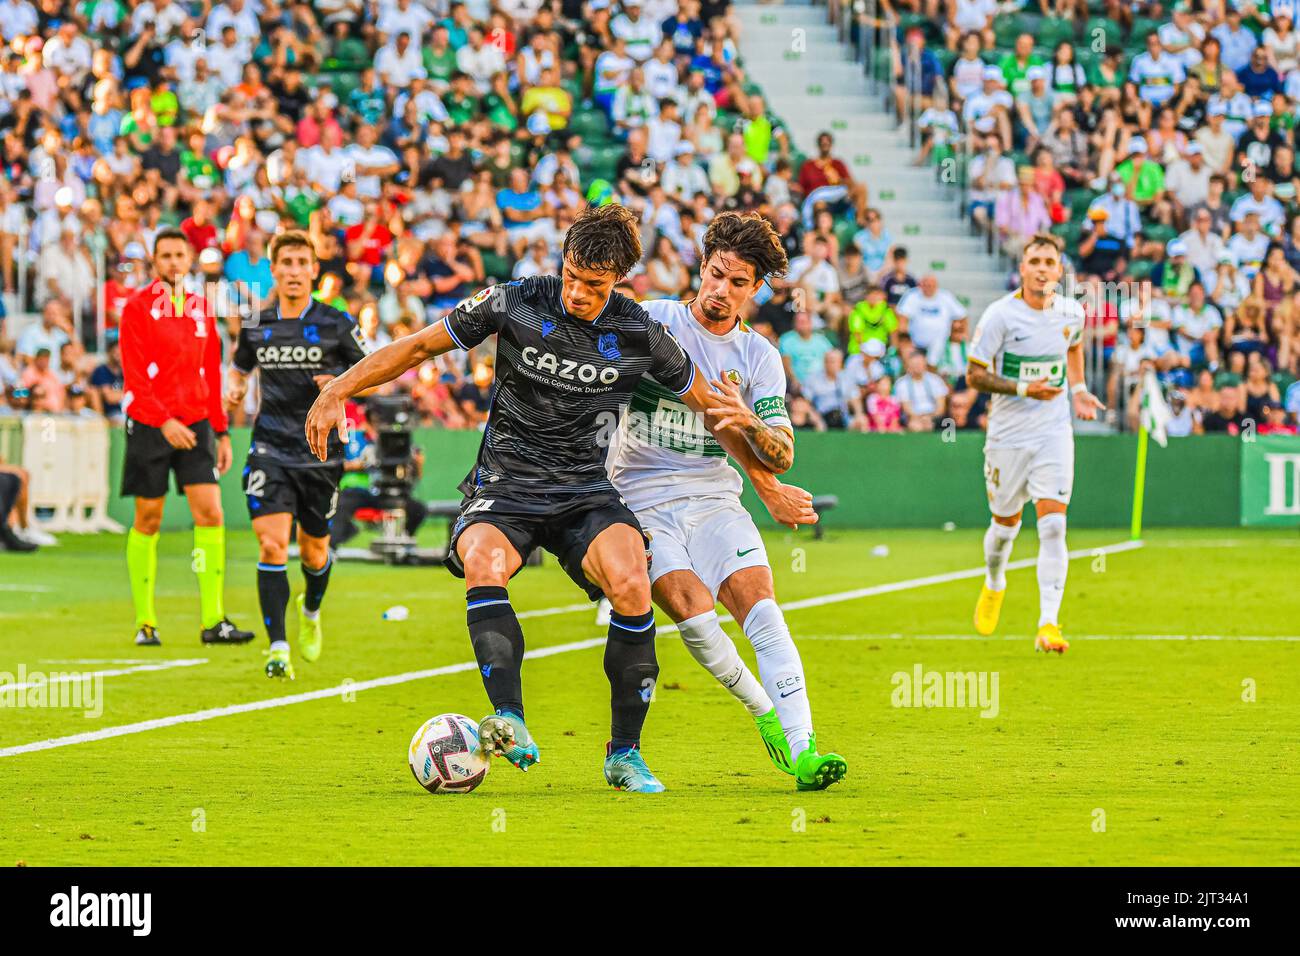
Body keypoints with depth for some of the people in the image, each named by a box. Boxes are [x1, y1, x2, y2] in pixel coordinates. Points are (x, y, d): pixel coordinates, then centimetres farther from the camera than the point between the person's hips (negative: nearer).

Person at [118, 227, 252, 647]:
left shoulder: (201, 309, 12)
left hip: (195, 424, 4)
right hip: (149, 425, -4)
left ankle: (213, 620, -9)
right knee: (148, 521, 2)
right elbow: (134, 375, -10)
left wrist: (221, 432, 13)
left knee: (210, 514, -8)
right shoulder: (137, 307, -3)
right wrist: (164, 422, -21)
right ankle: (145, 621, 11)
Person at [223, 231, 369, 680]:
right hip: (270, 451, 0)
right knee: (272, 545, -16)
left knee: (314, 552, 11)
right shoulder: (256, 326, 5)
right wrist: (234, 390, 0)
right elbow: (239, 368, 23)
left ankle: (311, 610, 45)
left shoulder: (337, 324, -3)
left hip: (320, 453, 0)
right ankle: (278, 648, -16)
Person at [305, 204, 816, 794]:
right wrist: (337, 392, -7)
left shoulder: (640, 334, -3)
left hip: (586, 493, 1)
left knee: (631, 586, -27)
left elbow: (710, 405, 11)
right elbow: (419, 346, 1)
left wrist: (769, 488, 16)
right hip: (505, 487, -1)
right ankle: (512, 725, -46)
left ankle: (625, 754, -13)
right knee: (484, 563, -34)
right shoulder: (514, 304, -6)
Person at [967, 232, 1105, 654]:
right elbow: (975, 373, -9)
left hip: (1054, 433, 2)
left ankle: (1048, 624, -14)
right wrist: (1023, 389, -22)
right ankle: (994, 585, 45)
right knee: (1006, 524, 11)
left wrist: (1078, 389, 11)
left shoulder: (1071, 313, 1)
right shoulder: (1000, 315, -12)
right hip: (1008, 434, -2)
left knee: (1053, 526, -12)